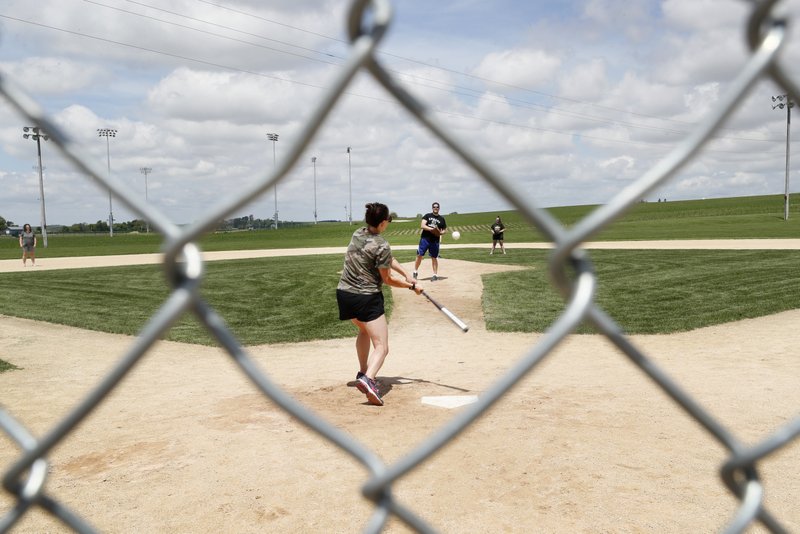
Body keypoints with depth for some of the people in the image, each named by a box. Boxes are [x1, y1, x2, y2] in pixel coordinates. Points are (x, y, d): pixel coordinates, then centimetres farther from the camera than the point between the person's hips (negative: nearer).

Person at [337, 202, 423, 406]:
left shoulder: (357, 234, 6)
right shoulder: (382, 245, -18)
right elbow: (387, 279, -8)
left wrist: (406, 274, 5)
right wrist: (412, 286, 3)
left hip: (344, 294, 8)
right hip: (367, 298, -8)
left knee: (364, 330, 33)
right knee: (381, 347, -7)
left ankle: (363, 373, 38)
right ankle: (368, 379, -32)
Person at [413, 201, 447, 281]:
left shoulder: (442, 219, 10)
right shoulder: (427, 216, 4)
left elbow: (445, 230, 15)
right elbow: (422, 225, -8)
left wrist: (441, 232, -8)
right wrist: (431, 229, -21)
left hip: (435, 241, 1)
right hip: (425, 239, -1)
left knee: (434, 257, 5)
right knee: (420, 255, -1)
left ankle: (435, 275, 11)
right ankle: (415, 272, 13)